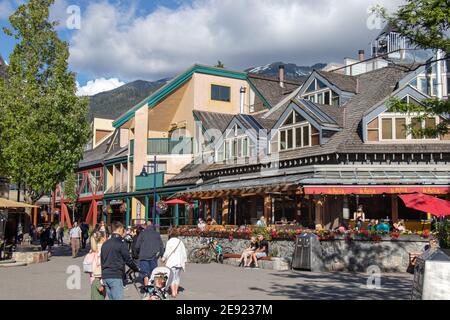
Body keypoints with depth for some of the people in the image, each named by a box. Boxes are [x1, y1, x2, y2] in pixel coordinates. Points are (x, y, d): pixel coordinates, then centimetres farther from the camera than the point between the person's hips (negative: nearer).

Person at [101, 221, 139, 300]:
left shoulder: (105, 243, 14)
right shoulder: (121, 243, -8)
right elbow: (128, 259, -7)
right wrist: (136, 269, 11)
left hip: (105, 277, 8)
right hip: (115, 276, -8)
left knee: (111, 298, 14)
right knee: (118, 298, -8)